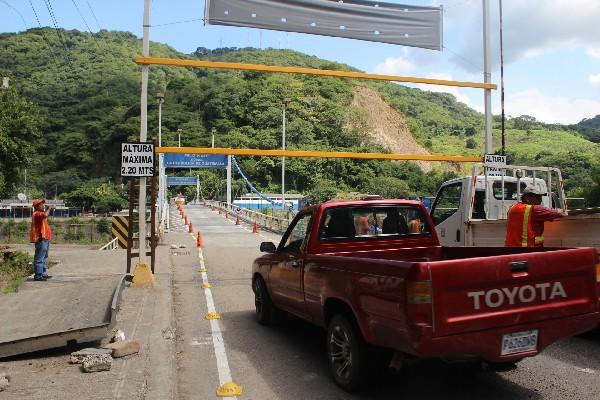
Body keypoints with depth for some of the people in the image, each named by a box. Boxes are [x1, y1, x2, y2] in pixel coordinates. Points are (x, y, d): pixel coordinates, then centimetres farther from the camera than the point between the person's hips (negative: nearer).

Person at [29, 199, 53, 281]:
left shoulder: (41, 213, 20)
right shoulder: (36, 214, -12)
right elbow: (45, 215, -32)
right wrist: (48, 209, -18)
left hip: (45, 239, 11)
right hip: (41, 239, -11)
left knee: (44, 258, 17)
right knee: (39, 258, -9)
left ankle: (43, 274, 25)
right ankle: (38, 275, -8)